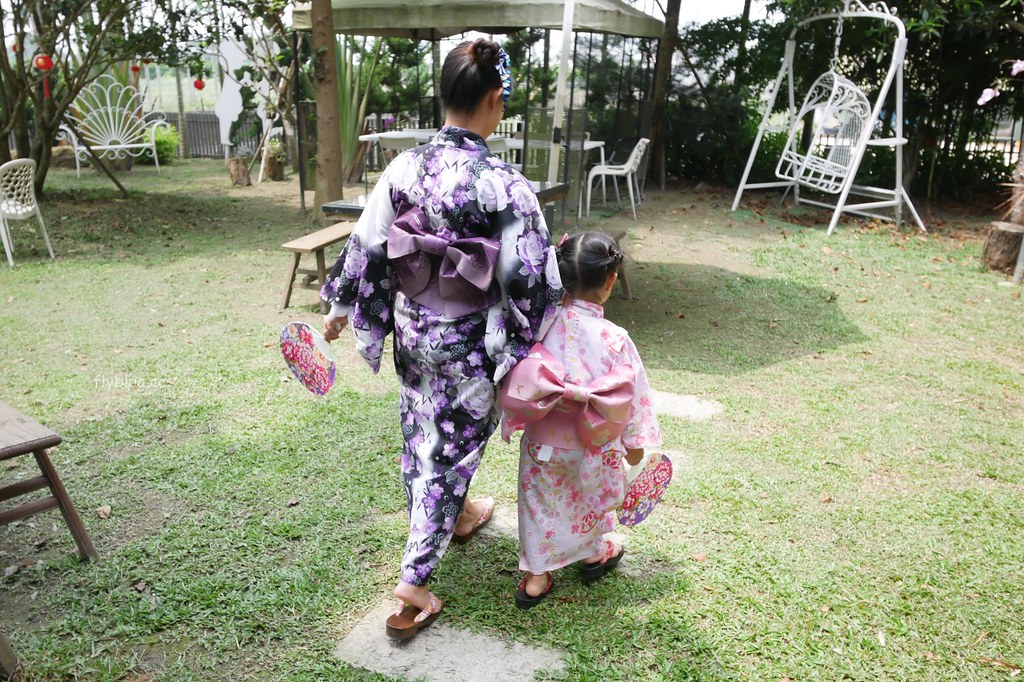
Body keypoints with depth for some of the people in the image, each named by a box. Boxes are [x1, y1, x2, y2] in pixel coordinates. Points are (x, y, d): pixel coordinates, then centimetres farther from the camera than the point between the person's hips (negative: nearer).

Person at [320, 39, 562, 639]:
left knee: (422, 436, 26)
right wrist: (518, 355, -3)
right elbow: (527, 282, -18)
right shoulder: (506, 186, -22)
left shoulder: (404, 168, -9)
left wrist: (343, 307, 16)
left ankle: (458, 517, 53)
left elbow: (366, 246, 1)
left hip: (412, 331, 5)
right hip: (468, 347, -5)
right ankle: (415, 581, 19)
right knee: (451, 452, 11)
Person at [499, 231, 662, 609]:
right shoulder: (613, 339, -26)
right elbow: (629, 396, -14)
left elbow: (518, 383, -9)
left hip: (542, 440, 2)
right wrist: (635, 442, 1)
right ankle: (593, 553, 49)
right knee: (593, 494, 26)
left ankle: (536, 576, 31)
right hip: (591, 446, -1)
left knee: (543, 501, 20)